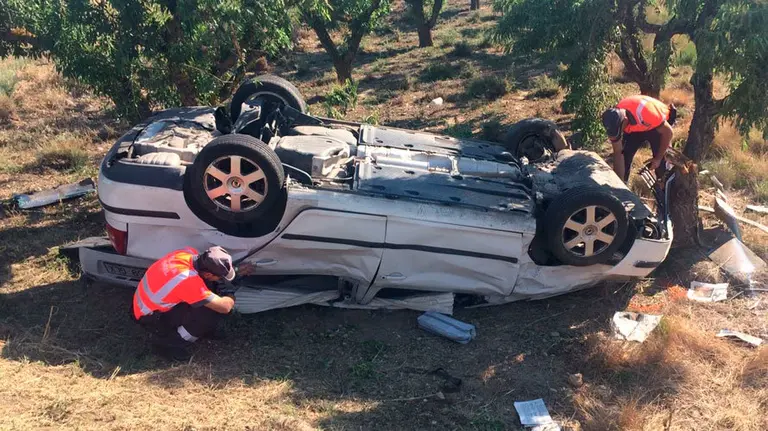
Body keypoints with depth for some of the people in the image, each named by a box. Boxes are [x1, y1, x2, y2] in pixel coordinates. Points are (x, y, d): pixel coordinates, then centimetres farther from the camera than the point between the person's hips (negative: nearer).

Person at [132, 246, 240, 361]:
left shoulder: (189, 252, -15)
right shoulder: (188, 281, -36)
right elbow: (225, 307, -28)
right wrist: (231, 297, -7)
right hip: (150, 317, -8)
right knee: (212, 313, -20)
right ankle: (167, 342, -4)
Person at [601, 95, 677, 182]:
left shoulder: (643, 111, -44)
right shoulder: (614, 120, -28)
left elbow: (667, 131, -28)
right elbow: (618, 153, -19)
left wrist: (658, 158, -21)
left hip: (659, 125, -3)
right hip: (635, 129, 3)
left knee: (660, 162, -11)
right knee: (625, 155, -8)